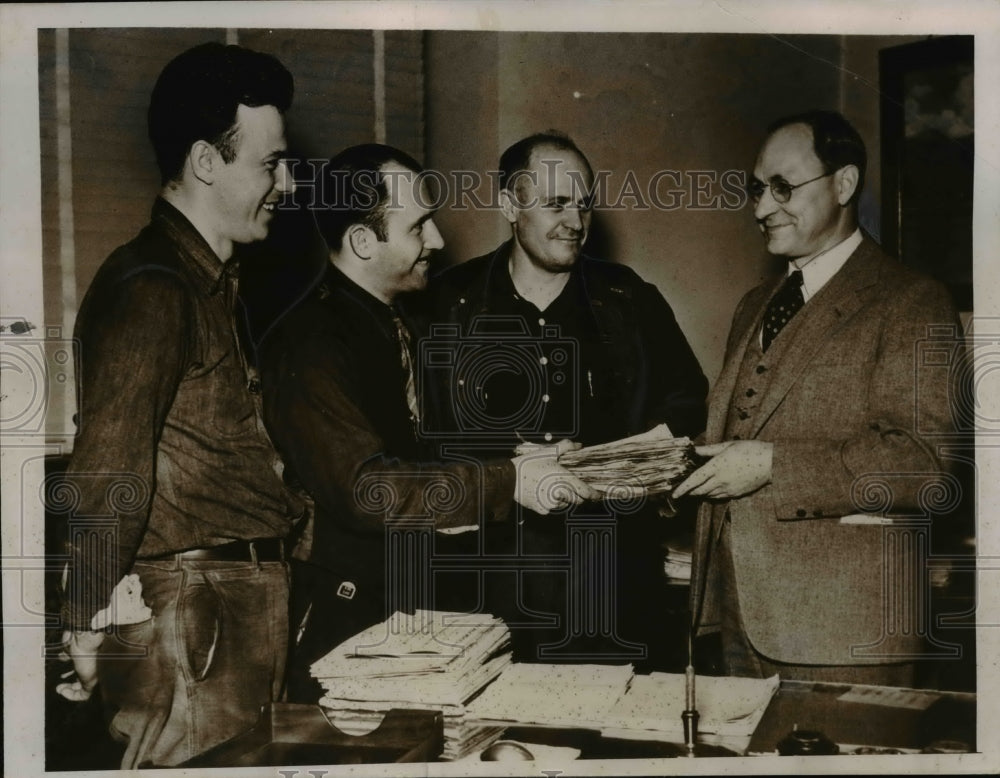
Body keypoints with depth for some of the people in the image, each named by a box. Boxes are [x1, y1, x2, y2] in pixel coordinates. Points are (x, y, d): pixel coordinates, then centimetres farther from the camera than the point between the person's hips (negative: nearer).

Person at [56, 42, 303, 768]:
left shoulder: (211, 280, 18)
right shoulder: (153, 290, -15)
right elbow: (108, 466, -20)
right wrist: (89, 622, -18)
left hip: (246, 596, 9)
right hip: (189, 607, -9)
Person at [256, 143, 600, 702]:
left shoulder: (400, 322, 11)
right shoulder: (311, 343, -19)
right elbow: (363, 488, -27)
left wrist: (525, 461, 5)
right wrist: (507, 482, -25)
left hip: (407, 601, 9)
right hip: (341, 612, -8)